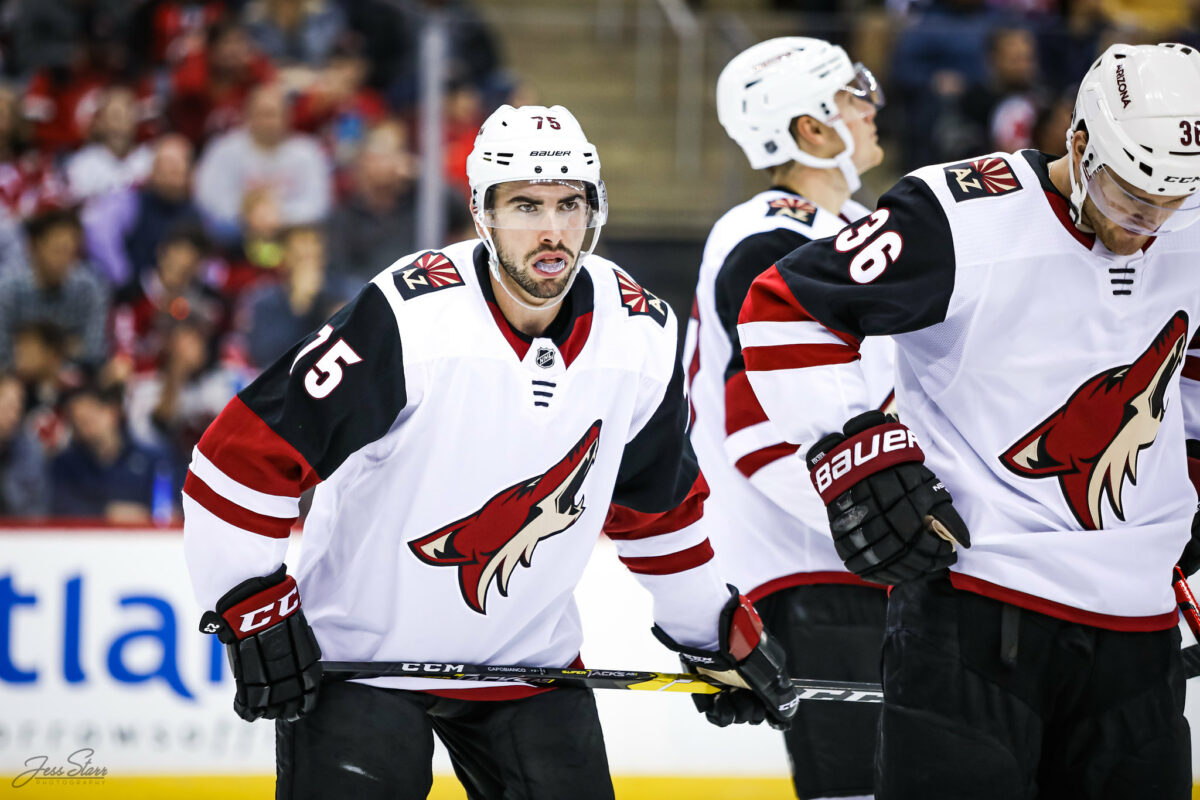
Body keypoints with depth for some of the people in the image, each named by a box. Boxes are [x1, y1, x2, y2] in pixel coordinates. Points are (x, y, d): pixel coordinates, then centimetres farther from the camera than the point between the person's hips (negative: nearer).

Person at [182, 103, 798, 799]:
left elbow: (657, 500, 13)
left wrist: (720, 631, 16)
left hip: (527, 654, 5)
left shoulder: (642, 335, -5)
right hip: (358, 654, -5)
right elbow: (247, 454, -20)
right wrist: (255, 608, -19)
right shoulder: (409, 317, -23)